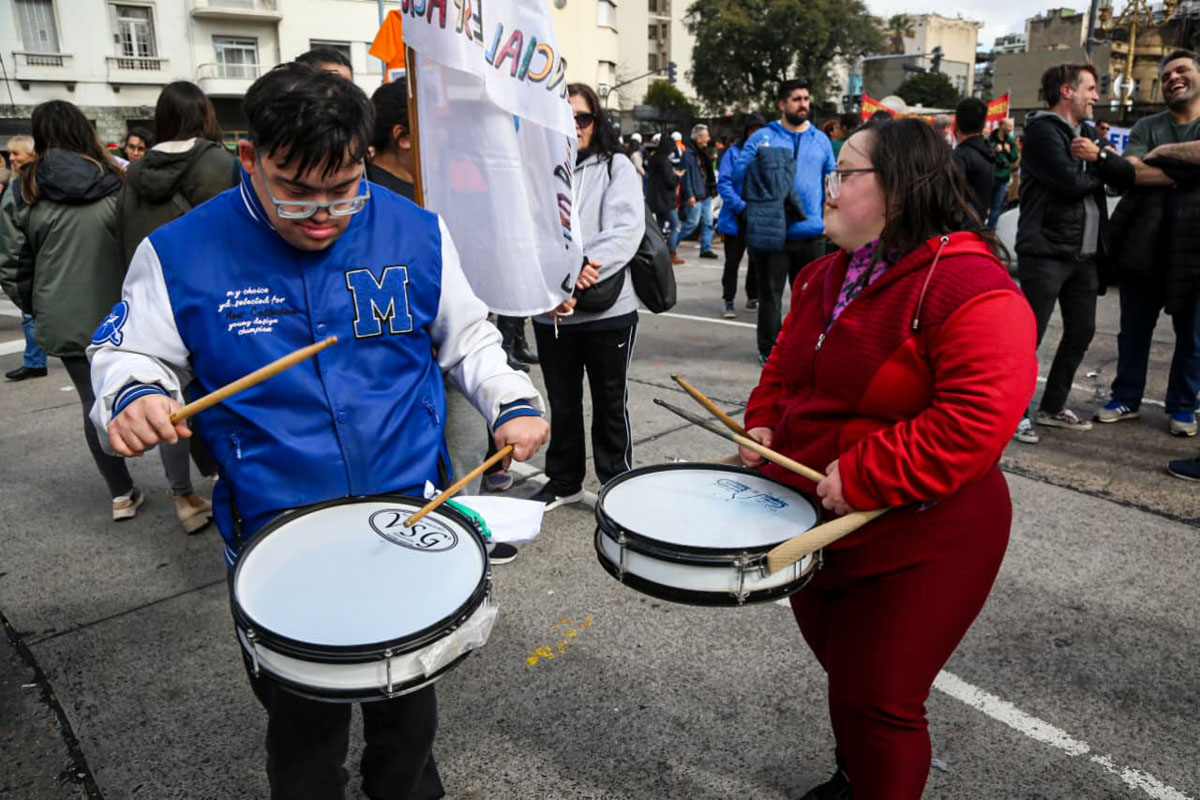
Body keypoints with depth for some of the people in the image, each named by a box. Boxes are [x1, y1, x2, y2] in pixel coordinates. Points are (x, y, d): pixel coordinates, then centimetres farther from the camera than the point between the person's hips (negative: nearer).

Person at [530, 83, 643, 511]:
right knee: (562, 402, 15)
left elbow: (626, 230, -13)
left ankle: (618, 485, 26)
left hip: (607, 310, -2)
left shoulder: (616, 167, 0)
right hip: (551, 312, 3)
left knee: (610, 403, 10)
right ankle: (564, 481, 33)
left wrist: (581, 269, -22)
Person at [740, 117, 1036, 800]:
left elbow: (977, 419, -29)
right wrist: (764, 422, 1)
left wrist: (863, 477, -27)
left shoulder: (970, 289, -21)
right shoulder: (828, 275, 7)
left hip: (915, 544, -8)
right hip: (819, 523, 8)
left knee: (879, 700, 4)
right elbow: (787, 363, 19)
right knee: (842, 671, 25)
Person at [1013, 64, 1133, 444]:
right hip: (1046, 252, -9)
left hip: (1084, 253, 9)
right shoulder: (1042, 130, -7)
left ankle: (1052, 408, 25)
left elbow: (1127, 177, 8)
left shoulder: (1086, 133, 19)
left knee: (1081, 331, 13)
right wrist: (1099, 168, 0)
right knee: (1029, 335, -7)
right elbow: (1072, 183, -20)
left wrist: (1099, 156, -10)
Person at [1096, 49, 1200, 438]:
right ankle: (1126, 399, 22)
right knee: (1134, 330, 9)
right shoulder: (1147, 126, 8)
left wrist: (1165, 152, -10)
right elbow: (1131, 172, -9)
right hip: (1145, 245, 1)